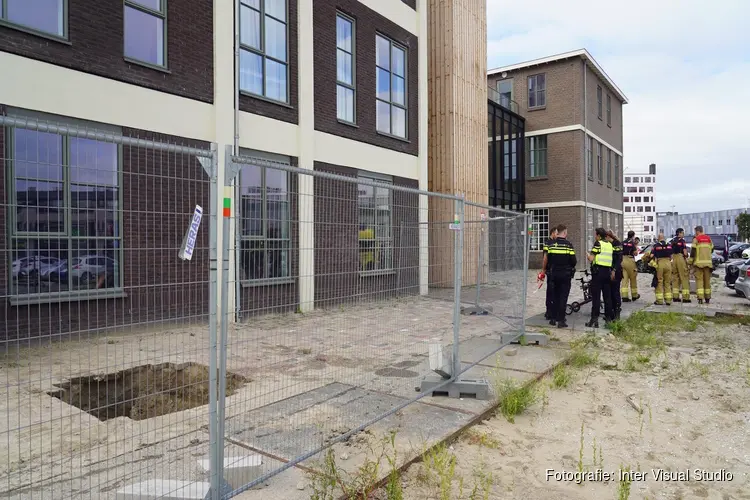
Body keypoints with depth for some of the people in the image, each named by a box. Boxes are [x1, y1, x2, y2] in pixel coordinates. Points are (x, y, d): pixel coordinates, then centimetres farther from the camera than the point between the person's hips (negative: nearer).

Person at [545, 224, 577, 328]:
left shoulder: (552, 245, 1)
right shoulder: (568, 244, -12)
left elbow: (548, 260, 5)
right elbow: (573, 261, -12)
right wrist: (572, 265, 10)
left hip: (554, 274, 4)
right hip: (565, 274, -4)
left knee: (555, 296, 15)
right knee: (563, 297, 0)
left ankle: (554, 318, 19)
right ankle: (561, 321, 0)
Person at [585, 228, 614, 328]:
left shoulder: (598, 244, -8)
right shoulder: (610, 245, 11)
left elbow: (591, 259, -13)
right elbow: (610, 259, 13)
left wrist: (588, 255, 6)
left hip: (598, 271, -6)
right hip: (607, 272, 6)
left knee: (596, 297, -6)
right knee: (607, 296, 12)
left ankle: (594, 320, -7)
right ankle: (608, 318, 18)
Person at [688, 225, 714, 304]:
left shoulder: (696, 239, -7)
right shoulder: (709, 238, 9)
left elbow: (693, 251, -10)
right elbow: (712, 250, 17)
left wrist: (690, 261, -2)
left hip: (699, 262, -5)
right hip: (708, 262, 5)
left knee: (699, 280, -4)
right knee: (707, 280, 11)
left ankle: (700, 298, -11)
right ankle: (707, 298, 16)